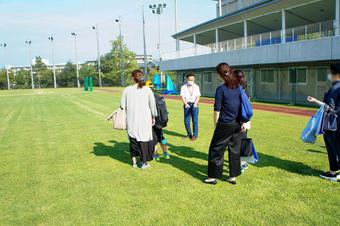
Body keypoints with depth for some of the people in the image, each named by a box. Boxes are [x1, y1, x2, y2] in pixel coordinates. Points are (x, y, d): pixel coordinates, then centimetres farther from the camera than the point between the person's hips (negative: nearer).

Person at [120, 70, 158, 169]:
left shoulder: (127, 90, -5)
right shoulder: (147, 90, -5)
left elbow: (122, 105, -1)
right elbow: (152, 104, -1)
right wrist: (153, 117, 11)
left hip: (131, 120, 1)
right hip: (145, 119, -1)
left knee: (133, 140, 15)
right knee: (144, 139, 10)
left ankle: (134, 162, 22)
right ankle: (144, 163, 16)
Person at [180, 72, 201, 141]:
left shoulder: (196, 87, 7)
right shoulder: (183, 87, 4)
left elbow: (198, 96, 1)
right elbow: (182, 96, -3)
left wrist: (195, 103, -16)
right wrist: (186, 104, -18)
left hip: (194, 104, 0)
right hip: (187, 104, 1)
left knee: (195, 120, -7)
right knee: (186, 120, 3)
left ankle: (195, 135, 4)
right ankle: (189, 134, 22)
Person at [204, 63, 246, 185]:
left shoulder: (221, 89, -12)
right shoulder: (238, 87, 6)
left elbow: (217, 110, -10)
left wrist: (216, 124, -1)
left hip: (225, 125, -6)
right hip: (237, 124, 6)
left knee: (216, 150, 6)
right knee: (235, 150, 12)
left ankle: (213, 176, 13)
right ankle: (233, 176, 20)